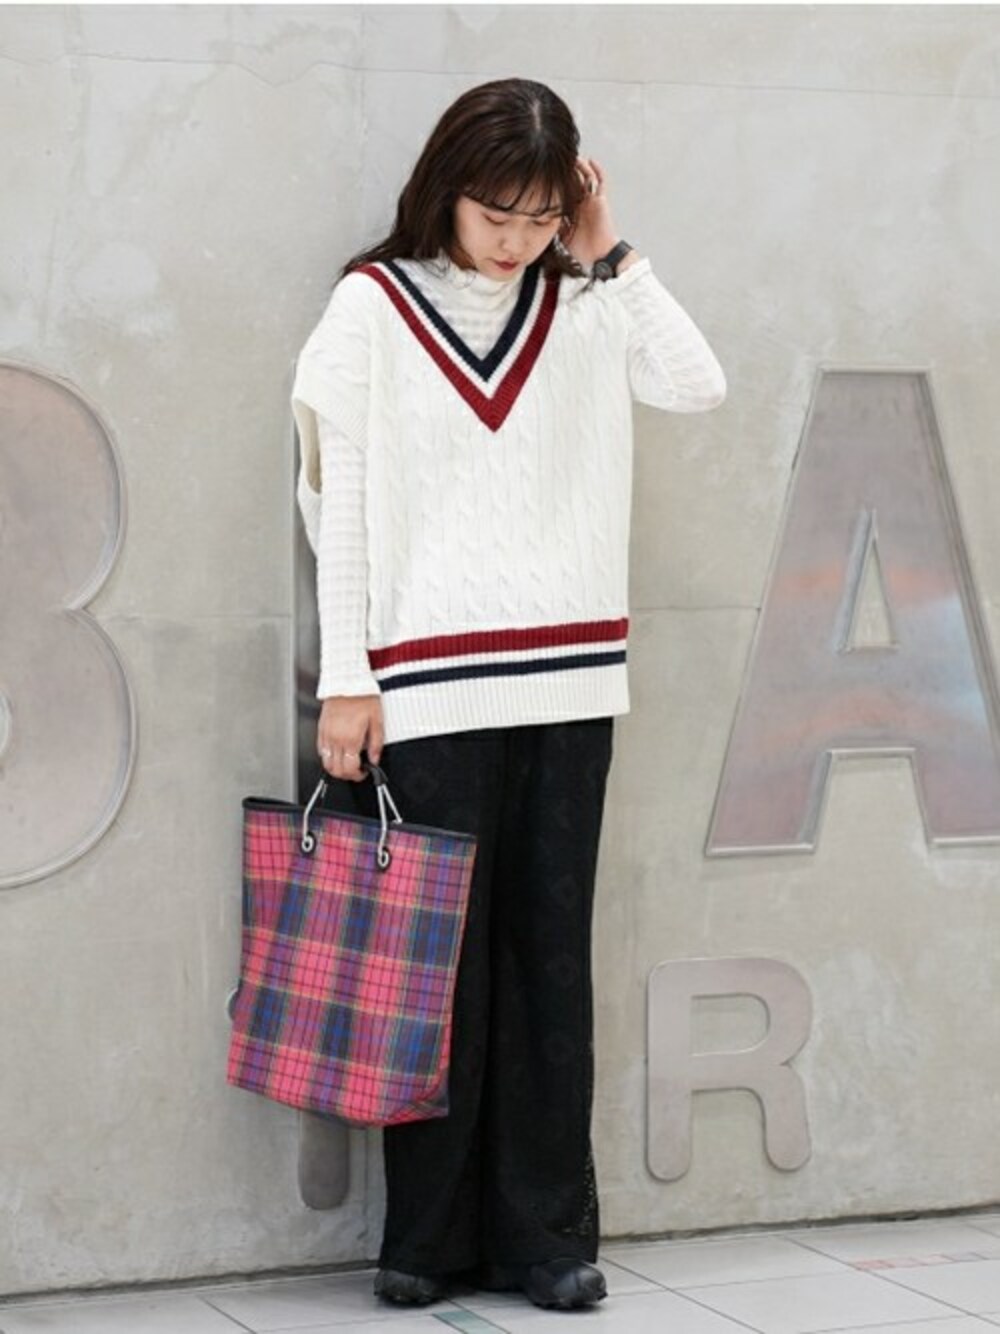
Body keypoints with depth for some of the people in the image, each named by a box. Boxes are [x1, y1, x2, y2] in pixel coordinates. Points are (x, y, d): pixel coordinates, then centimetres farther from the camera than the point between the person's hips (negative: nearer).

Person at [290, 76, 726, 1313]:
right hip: (427, 687, -3)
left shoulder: (580, 305, 10)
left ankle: (546, 1232, 11)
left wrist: (607, 256, -2)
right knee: (439, 961, 0)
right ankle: (429, 1235, 10)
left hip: (567, 679, 3)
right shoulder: (373, 304, 1)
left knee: (550, 954, 5)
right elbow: (336, 499, -1)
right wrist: (345, 680, -5)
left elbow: (698, 383, -2)